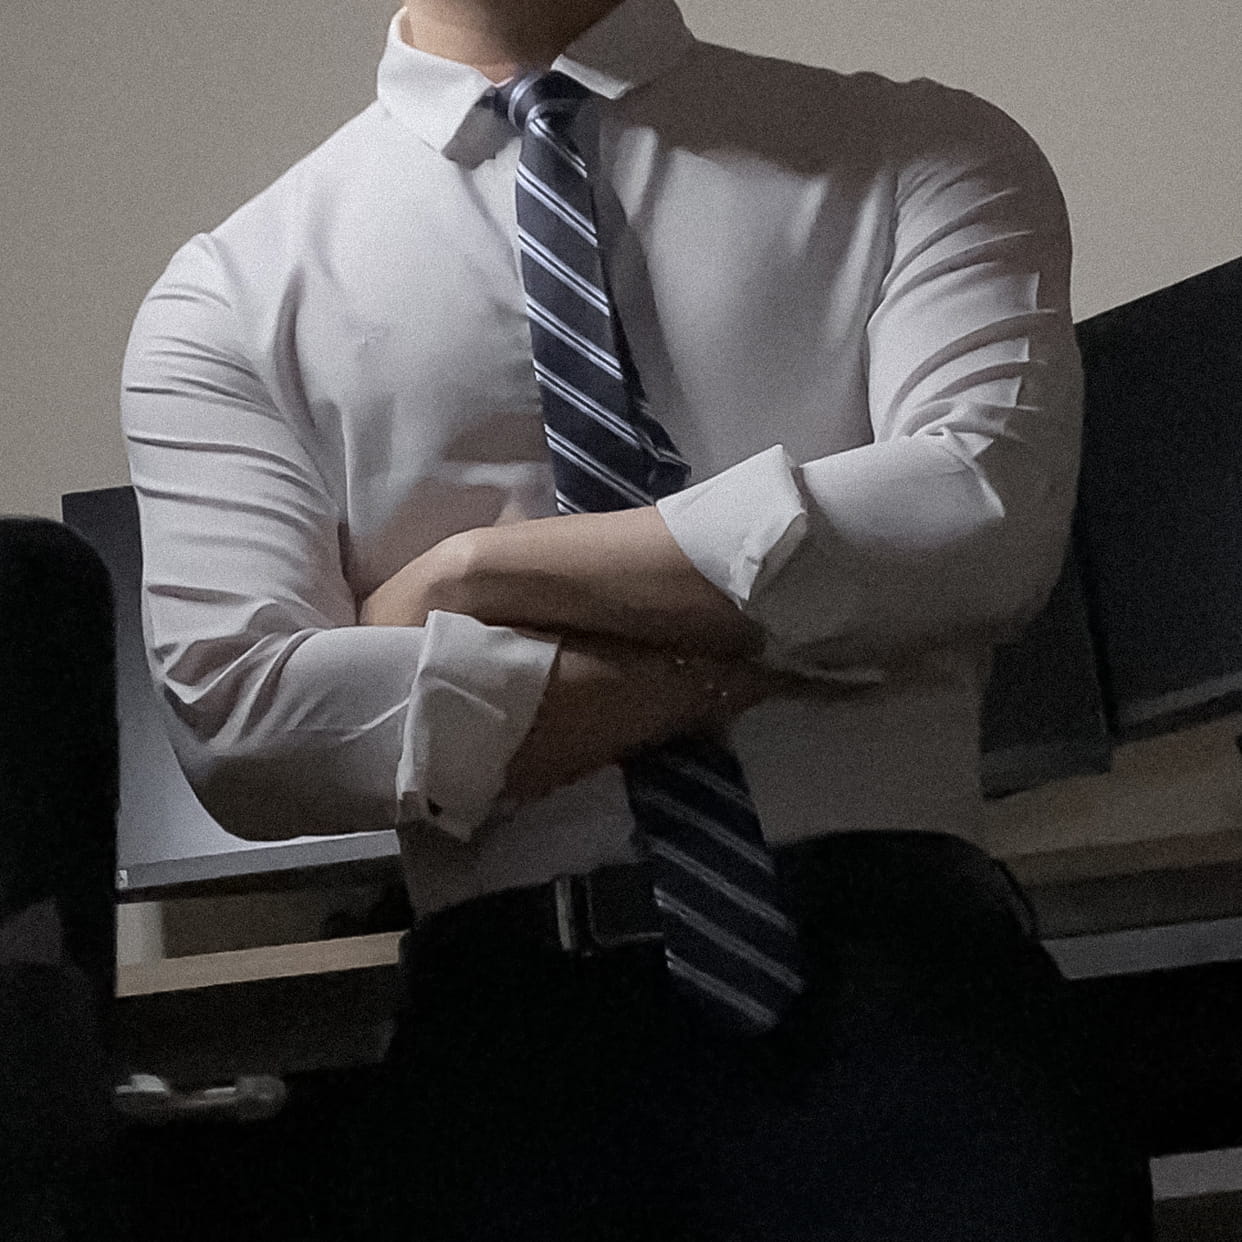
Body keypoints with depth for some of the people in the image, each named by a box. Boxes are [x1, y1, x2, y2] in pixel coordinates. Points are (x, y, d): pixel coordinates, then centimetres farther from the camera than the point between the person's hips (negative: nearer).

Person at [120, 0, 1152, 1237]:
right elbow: (239, 721, -2)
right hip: (508, 1030, 2)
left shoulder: (925, 156, 14)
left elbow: (987, 516, -5)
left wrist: (475, 568, -1)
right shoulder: (232, 297, 13)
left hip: (895, 964, -1)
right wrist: (766, 637, -3)